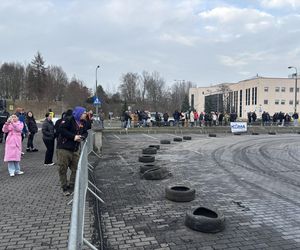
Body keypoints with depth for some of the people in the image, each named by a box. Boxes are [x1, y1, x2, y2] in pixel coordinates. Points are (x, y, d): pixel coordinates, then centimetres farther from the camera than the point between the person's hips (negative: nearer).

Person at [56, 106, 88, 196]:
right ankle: (64, 188, 14)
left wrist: (82, 137, -7)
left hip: (75, 149, 7)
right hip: (64, 149, -6)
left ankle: (71, 186, 21)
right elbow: (61, 129, -21)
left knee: (76, 169, 7)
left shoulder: (83, 122, 9)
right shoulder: (68, 120, -13)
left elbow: (85, 132, 17)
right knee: (63, 169, 1)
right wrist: (73, 136, -21)